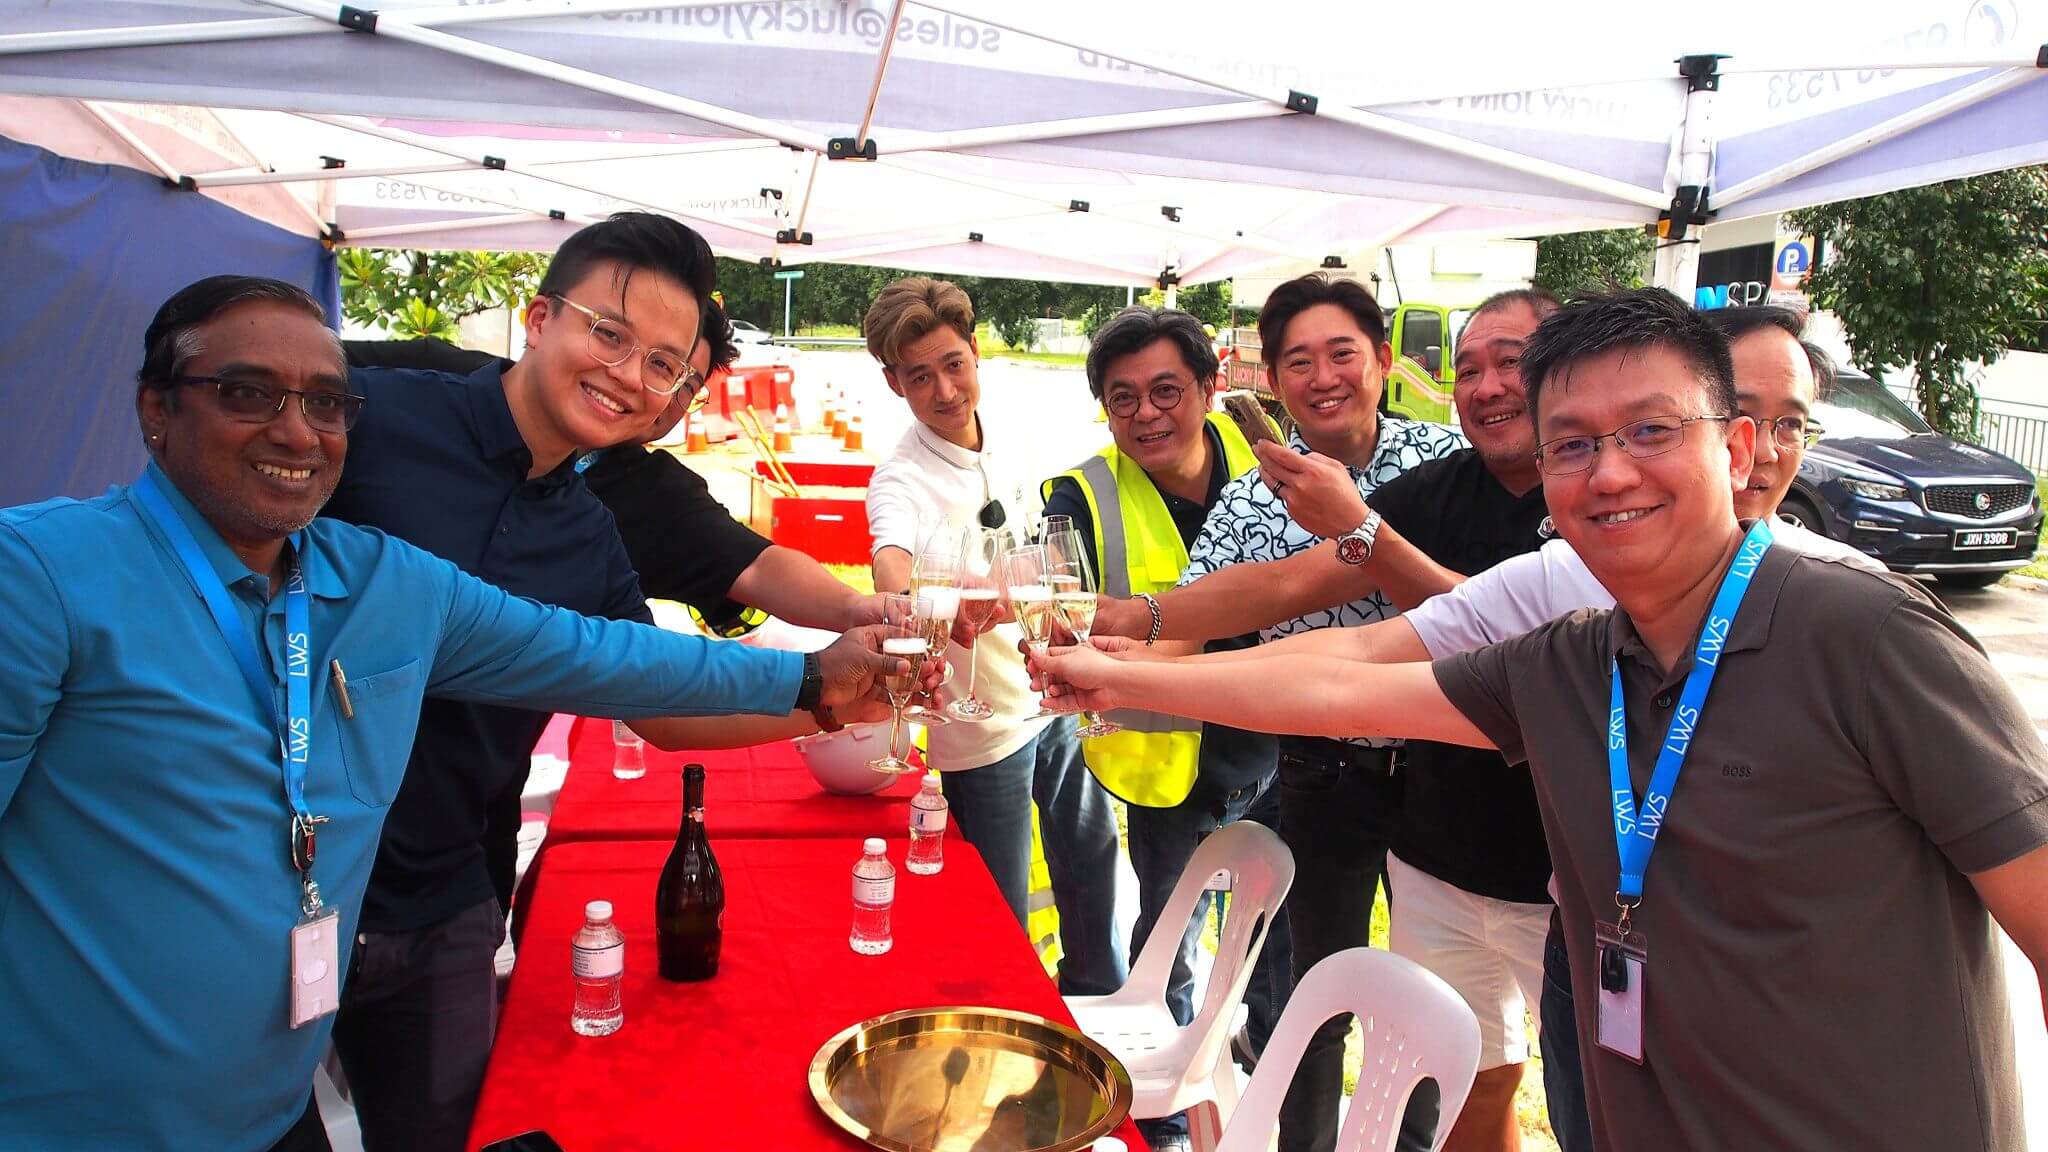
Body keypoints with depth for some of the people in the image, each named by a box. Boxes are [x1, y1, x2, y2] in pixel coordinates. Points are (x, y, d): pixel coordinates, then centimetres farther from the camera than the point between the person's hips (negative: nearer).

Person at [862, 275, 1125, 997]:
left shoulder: (1000, 447, -1)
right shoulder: (902, 481, -22)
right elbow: (891, 555, -45)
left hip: (1056, 698, 7)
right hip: (985, 727, -7)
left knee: (1089, 858, 24)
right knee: (1001, 918, 6)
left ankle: (1097, 992, 48)